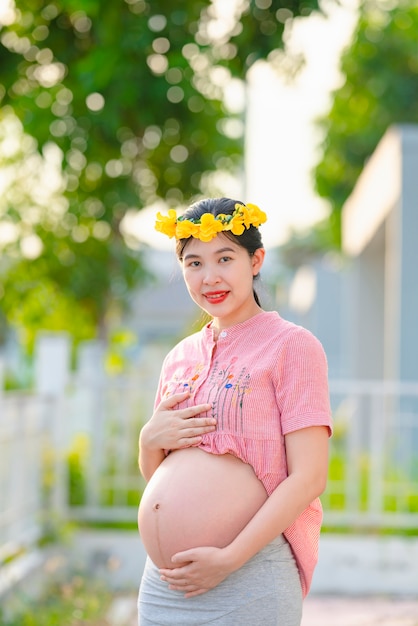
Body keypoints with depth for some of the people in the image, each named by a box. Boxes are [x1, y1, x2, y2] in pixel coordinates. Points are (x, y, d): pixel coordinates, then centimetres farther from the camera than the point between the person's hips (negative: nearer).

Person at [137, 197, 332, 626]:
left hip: (247, 576, -5)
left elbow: (309, 478, -11)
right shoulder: (179, 357, 15)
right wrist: (150, 440, -1)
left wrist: (228, 558, -17)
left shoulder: (291, 345, -3)